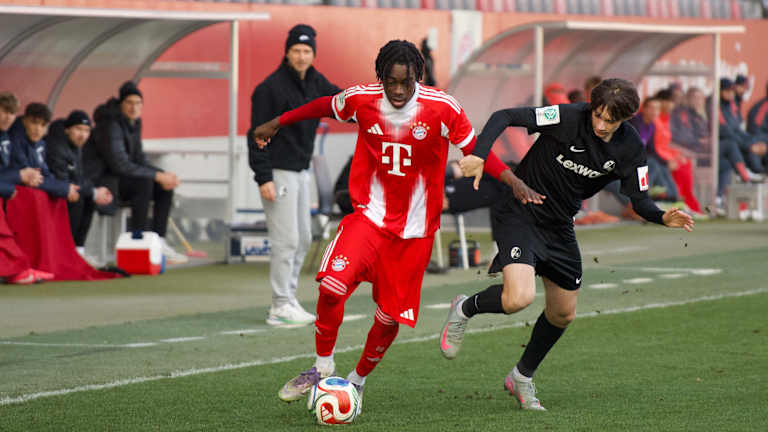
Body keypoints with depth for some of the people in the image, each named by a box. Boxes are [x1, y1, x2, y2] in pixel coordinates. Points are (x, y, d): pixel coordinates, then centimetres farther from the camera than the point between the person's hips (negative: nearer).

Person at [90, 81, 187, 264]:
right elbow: (120, 165, -27)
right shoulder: (111, 125, -20)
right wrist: (157, 176, -24)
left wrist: (163, 174, -6)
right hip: (99, 179, -9)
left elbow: (139, 160, 13)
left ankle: (159, 242, -6)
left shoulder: (134, 123, 9)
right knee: (144, 183, -31)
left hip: (118, 179, 9)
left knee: (166, 188, -2)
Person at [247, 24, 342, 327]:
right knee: (286, 240, -9)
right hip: (278, 172, -9)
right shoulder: (270, 88, -15)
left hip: (302, 171, 9)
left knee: (303, 239, 13)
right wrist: (263, 179, -22)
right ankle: (281, 308, -5)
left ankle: (287, 300, 21)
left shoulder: (315, 83, 8)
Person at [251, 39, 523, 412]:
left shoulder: (442, 109, -14)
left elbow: (475, 150, -5)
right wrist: (276, 123, 22)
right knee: (331, 286, -22)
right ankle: (322, 367, 0)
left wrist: (515, 183, -16)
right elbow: (323, 107, 11)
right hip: (369, 215, 0)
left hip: (414, 230, 0)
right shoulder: (361, 100, -9)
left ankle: (358, 380, 29)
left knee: (390, 317, 2)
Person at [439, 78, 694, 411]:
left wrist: (663, 218, -25)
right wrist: (479, 155, -37)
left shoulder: (630, 148, -8)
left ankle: (523, 377, 37)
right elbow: (505, 117, -22)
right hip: (522, 213, -6)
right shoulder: (568, 118, -23)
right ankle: (465, 309, 6)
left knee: (563, 314, 14)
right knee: (518, 298, -26)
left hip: (560, 228, 6)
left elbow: (639, 200, -4)